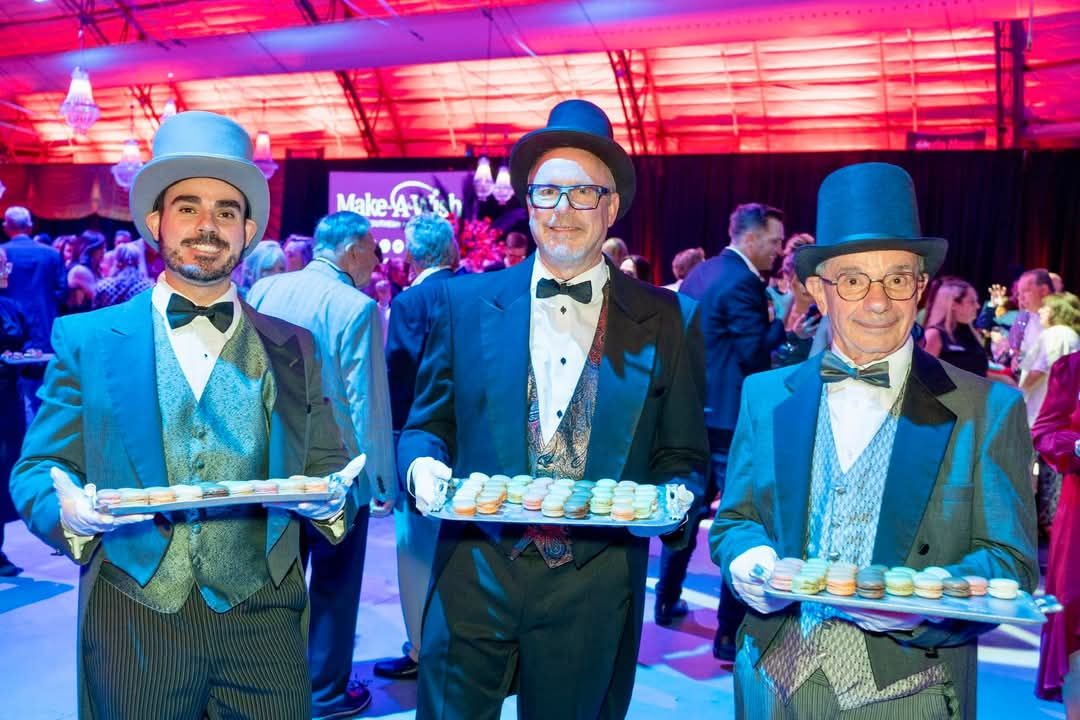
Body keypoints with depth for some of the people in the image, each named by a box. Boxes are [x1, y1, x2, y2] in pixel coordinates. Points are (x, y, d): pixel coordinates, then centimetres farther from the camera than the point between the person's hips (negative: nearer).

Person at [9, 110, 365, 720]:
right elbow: (36, 471, 3)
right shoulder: (86, 339, 4)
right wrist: (70, 512, -18)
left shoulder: (292, 348, 7)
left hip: (262, 624, 1)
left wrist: (331, 498, -15)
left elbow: (330, 470, 8)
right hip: (132, 622, 0)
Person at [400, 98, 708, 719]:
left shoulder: (667, 321, 0)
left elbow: (683, 458, 4)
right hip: (476, 575, 0)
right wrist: (423, 464, -13)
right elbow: (427, 425, 8)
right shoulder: (465, 301, 2)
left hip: (596, 590, 0)